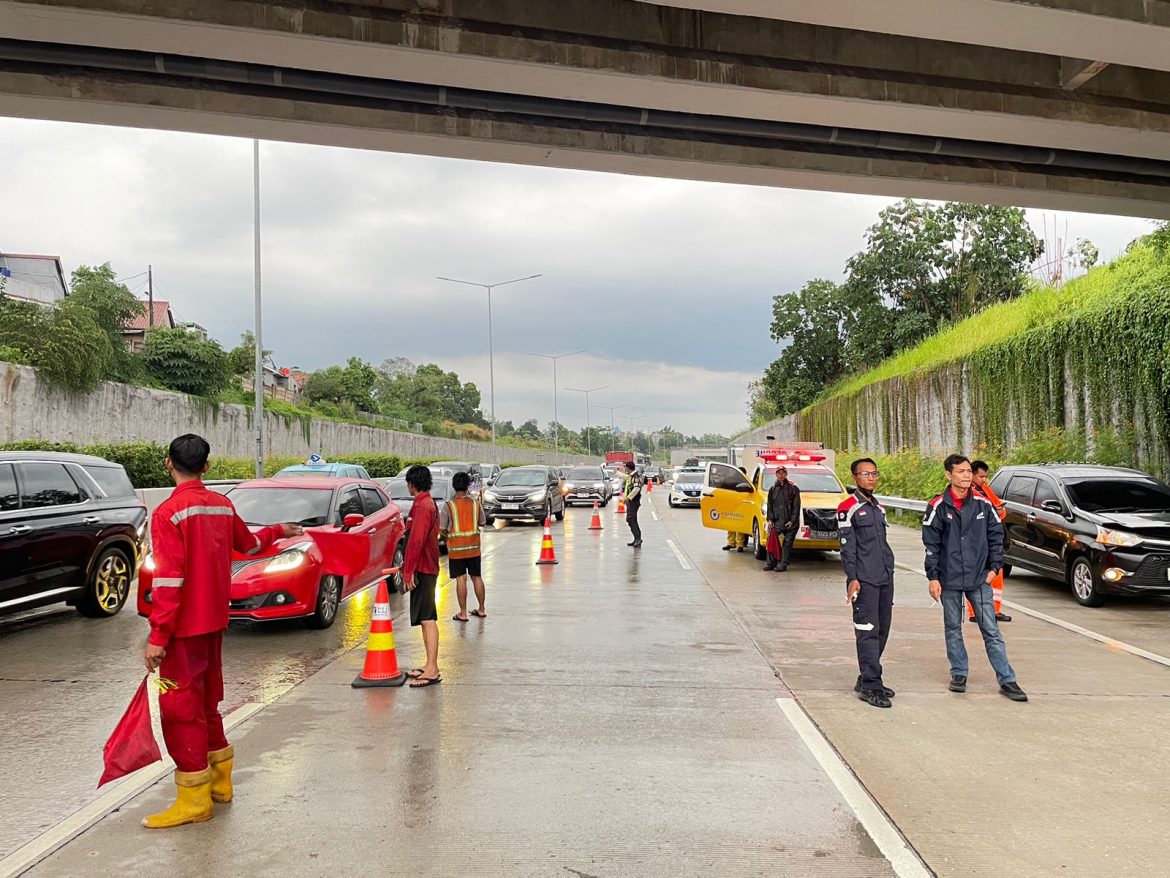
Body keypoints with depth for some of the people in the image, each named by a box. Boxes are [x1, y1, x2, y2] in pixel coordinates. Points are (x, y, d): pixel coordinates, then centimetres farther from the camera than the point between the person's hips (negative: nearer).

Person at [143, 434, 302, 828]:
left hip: (184, 627, -7)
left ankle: (194, 800, 6)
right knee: (206, 702, 19)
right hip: (214, 622, 8)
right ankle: (220, 782, 31)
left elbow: (168, 581, -21)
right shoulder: (222, 505, 5)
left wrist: (157, 637, -19)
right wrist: (279, 531, 44)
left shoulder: (169, 513, -16)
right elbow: (248, 543, 24)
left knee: (180, 707, 0)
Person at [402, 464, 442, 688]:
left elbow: (416, 541, -23)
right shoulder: (429, 504, 17)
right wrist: (409, 568, 25)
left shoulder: (422, 506, -16)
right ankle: (429, 666, 22)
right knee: (426, 619, 15)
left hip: (422, 570, -11)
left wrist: (408, 571, -21)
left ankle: (432, 671, -10)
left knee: (428, 619, -10)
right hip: (428, 568, 11)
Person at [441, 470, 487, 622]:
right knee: (477, 577, 13)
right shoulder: (476, 503, -2)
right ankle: (481, 609, 22)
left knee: (461, 579, 1)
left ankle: (463, 613, 4)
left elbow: (442, 529, -9)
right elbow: (482, 523, 9)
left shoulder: (448, 506, -10)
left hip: (456, 548, -3)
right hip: (474, 547, 3)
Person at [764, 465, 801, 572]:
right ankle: (771, 563, 6)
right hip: (776, 521, 4)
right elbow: (770, 506, 13)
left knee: (787, 543, -3)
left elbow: (796, 506, -2)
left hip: (789, 522, -3)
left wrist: (792, 520, -9)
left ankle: (783, 565, 0)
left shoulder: (793, 488, 1)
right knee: (771, 542, -2)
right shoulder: (772, 489, 13)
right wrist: (770, 519, 2)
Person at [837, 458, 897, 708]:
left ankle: (867, 680, 19)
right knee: (868, 632, -9)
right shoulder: (848, 508, -5)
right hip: (864, 581, -8)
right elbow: (847, 547, -10)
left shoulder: (879, 508, 18)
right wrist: (852, 578, -16)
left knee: (882, 631, 9)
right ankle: (870, 686, -7)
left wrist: (889, 572, 19)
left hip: (885, 578, 8)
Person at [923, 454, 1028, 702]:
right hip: (949, 580, -1)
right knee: (953, 629, 10)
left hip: (979, 579, 1)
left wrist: (994, 567, 2)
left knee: (991, 630, 1)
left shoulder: (983, 503, 1)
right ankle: (959, 674, 23)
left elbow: (996, 535, 10)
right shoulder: (938, 506, -4)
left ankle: (1007, 680, 5)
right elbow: (931, 544, -2)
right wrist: (933, 577, -5)